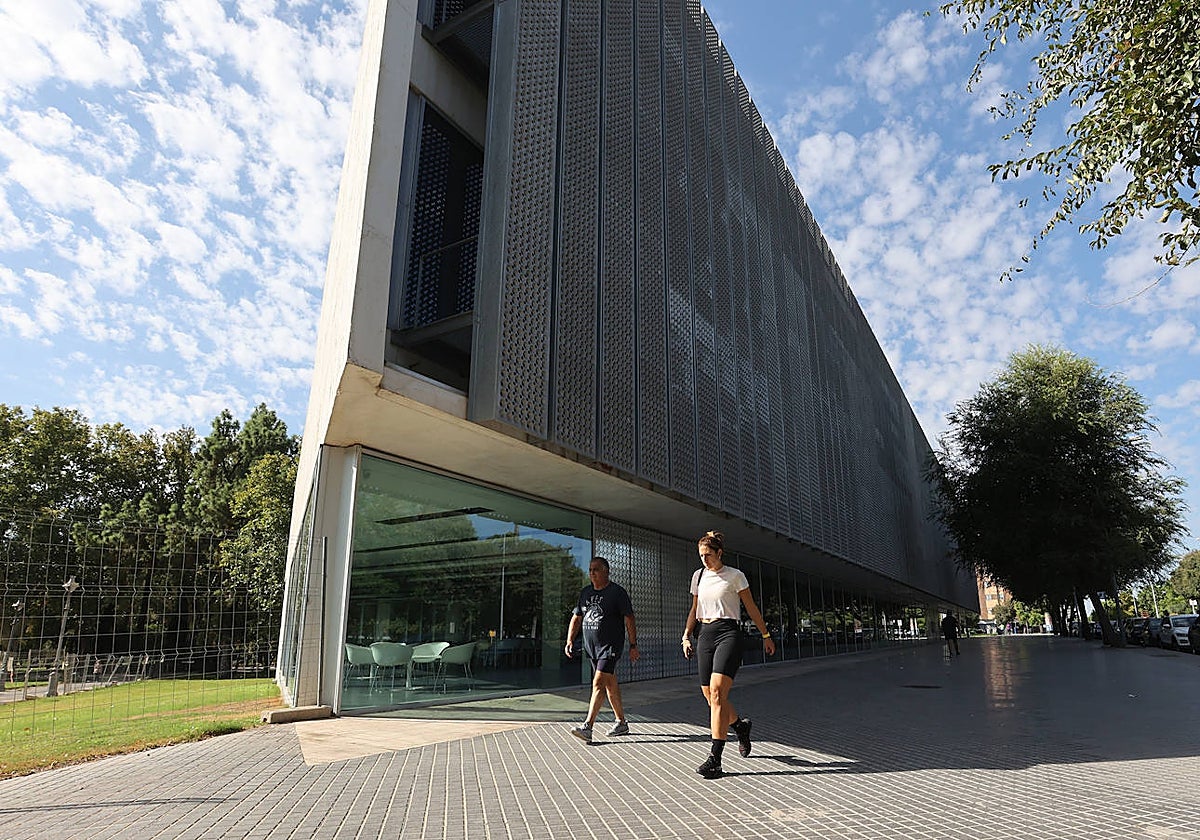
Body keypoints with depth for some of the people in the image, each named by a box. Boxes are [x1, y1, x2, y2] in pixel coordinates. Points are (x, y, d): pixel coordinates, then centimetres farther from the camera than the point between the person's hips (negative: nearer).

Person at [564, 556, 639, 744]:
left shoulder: (617, 592, -6)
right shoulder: (585, 593, 12)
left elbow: (629, 620, -6)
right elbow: (576, 618, 16)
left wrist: (633, 646, -8)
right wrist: (570, 641, 5)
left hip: (611, 646, -7)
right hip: (591, 646, 7)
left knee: (598, 683, -15)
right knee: (610, 685, 14)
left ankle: (587, 727, -18)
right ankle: (621, 723, 26)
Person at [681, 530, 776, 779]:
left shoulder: (735, 576, -1)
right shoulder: (699, 576, 13)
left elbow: (751, 608, 7)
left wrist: (766, 635, 9)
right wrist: (686, 636, 11)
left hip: (728, 633, -5)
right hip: (705, 635, 5)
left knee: (717, 691, -17)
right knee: (709, 695, 5)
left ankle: (715, 758, -15)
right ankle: (740, 725, 35)